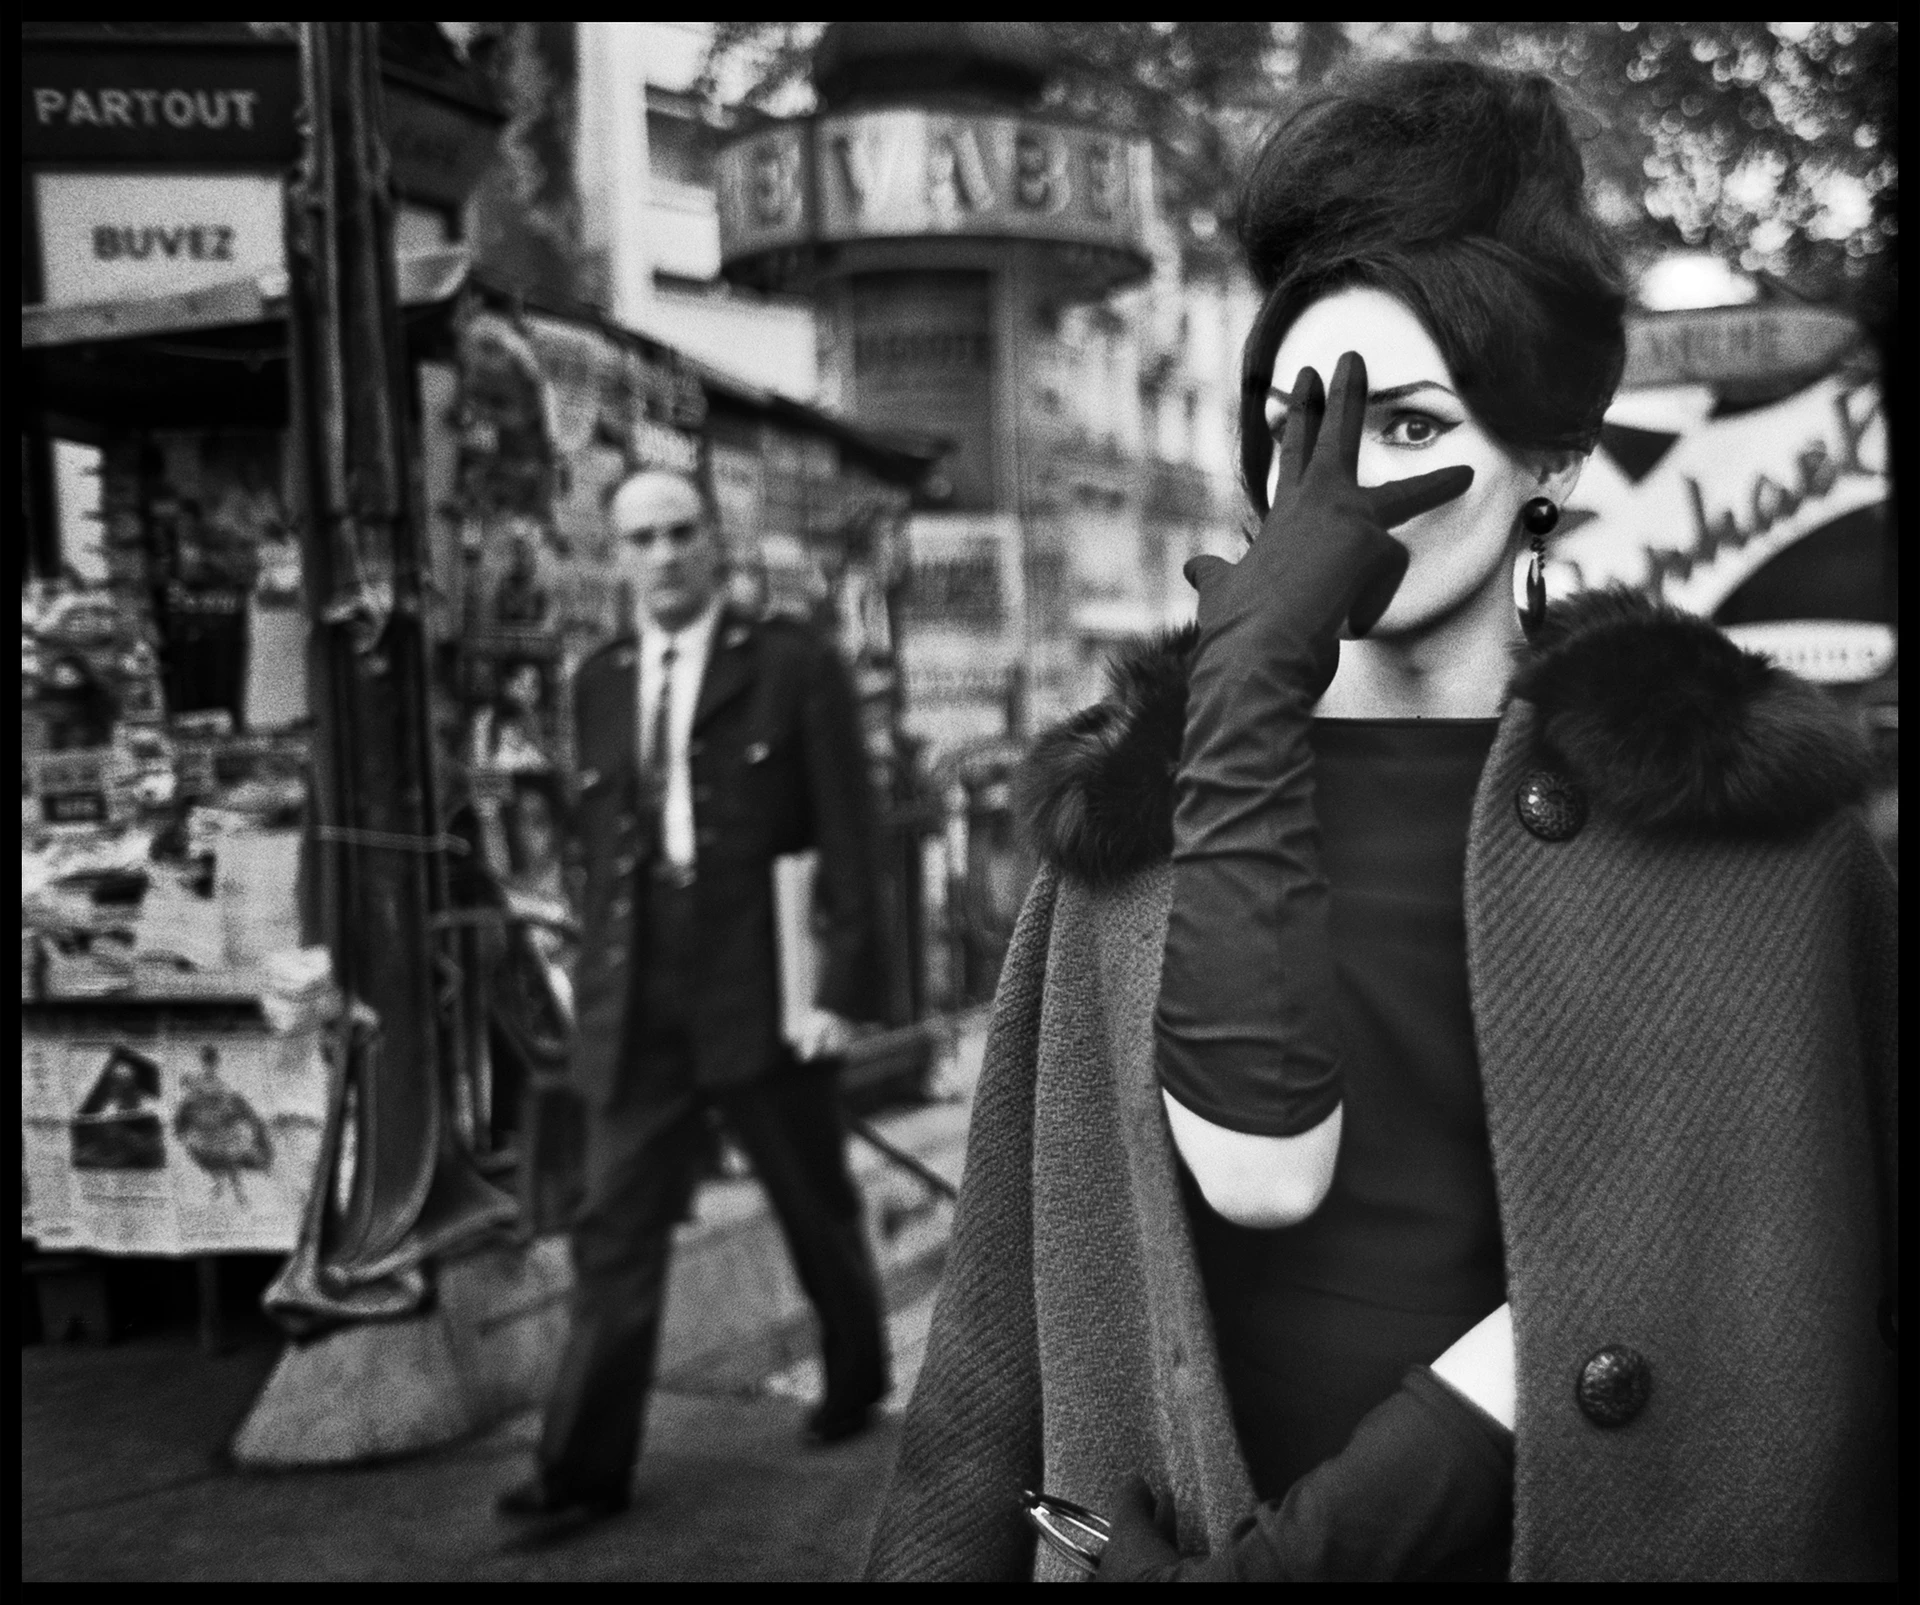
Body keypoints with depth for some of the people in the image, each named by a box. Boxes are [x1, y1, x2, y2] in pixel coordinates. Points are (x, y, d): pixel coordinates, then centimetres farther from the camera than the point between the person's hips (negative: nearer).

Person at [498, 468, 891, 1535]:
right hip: (637, 1007, 3)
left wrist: (847, 988, -12)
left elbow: (848, 836, -6)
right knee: (617, 1233, -1)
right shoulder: (599, 684, 11)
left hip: (761, 994, -3)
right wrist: (597, 984, 9)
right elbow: (598, 847, 14)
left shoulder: (795, 666, -2)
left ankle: (856, 1383, 36)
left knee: (817, 1209, 13)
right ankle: (587, 1470, 3)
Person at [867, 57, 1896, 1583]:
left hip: (1597, 1512, -1)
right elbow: (1259, 1176, -19)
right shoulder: (1145, 793, -5)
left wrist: (1357, 1509, -21)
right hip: (1191, 1517, 1)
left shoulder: (1731, 784, -6)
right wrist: (1254, 697, -23)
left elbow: (1684, 1227, -12)